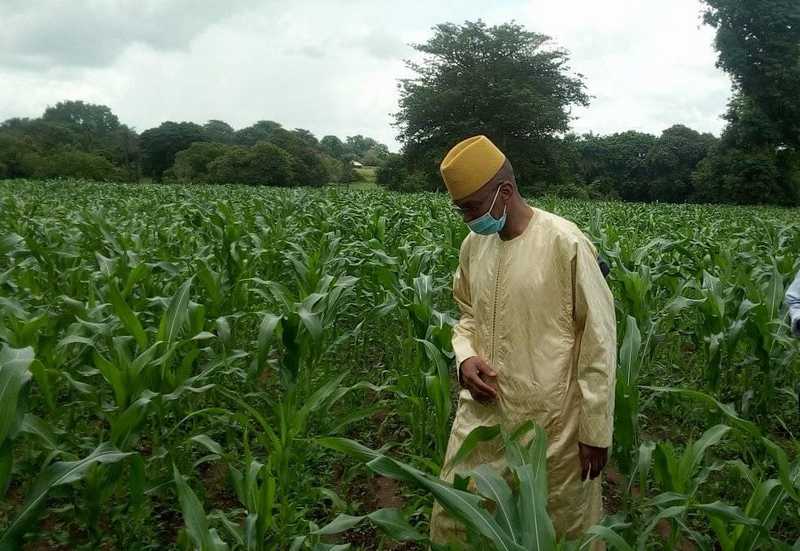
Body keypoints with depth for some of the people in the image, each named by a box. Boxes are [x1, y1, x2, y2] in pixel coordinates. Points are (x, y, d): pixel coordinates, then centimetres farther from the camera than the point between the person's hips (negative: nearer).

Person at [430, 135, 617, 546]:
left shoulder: (565, 244, -16)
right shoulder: (473, 245, 3)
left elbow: (598, 341, -12)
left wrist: (596, 430, -8)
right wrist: (465, 357, -5)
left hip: (552, 425, -5)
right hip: (482, 415, 6)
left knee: (565, 530, 15)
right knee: (452, 522, 15)